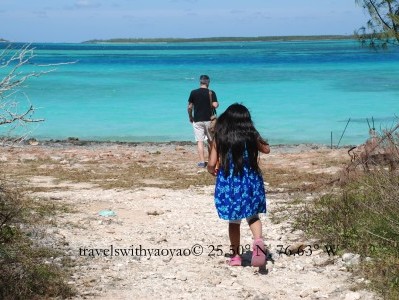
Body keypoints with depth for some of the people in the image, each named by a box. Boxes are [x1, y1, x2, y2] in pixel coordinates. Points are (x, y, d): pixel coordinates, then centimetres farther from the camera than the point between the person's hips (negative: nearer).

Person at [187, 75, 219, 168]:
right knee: (210, 140, 15)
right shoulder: (211, 93, -6)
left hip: (197, 120, 0)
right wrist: (217, 104, 10)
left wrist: (190, 117, 15)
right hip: (209, 119, 0)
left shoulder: (193, 93, -2)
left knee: (200, 141, -1)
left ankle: (202, 162, -7)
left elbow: (189, 107, 0)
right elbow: (215, 105, -13)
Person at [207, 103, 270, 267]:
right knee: (253, 216, 14)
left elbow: (211, 164, -6)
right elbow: (266, 149, 15)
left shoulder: (219, 138, -4)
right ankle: (258, 241, -15)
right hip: (250, 182, 0)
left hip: (228, 183, 0)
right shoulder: (251, 136, -2)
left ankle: (235, 255, 21)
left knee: (234, 221, 16)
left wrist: (213, 171, 15)